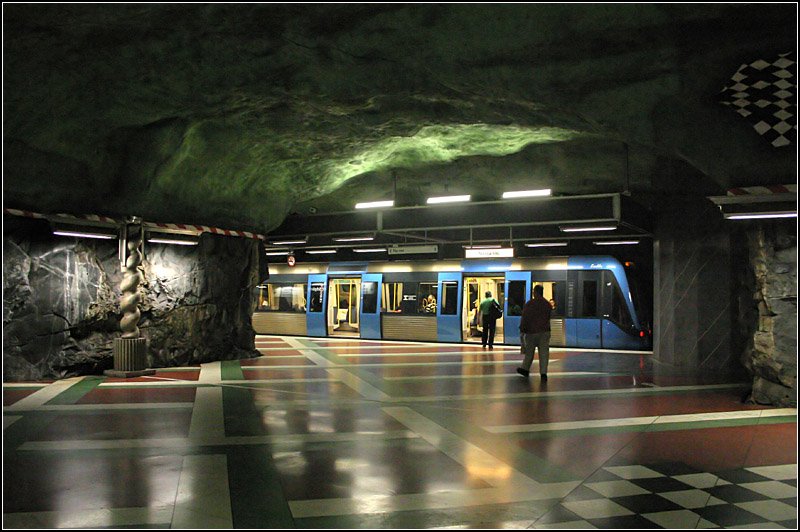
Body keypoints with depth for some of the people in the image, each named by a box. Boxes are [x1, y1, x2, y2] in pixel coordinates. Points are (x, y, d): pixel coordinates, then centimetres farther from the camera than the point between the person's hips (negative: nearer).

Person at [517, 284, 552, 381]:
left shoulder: (529, 304, -10)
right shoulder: (548, 304, 5)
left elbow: (524, 318, -12)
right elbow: (548, 318, 14)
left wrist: (522, 330, -8)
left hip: (532, 332, -3)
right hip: (545, 332, 3)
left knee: (529, 352, 11)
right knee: (544, 353, 0)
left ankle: (525, 369, 26)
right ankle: (543, 373, -6)